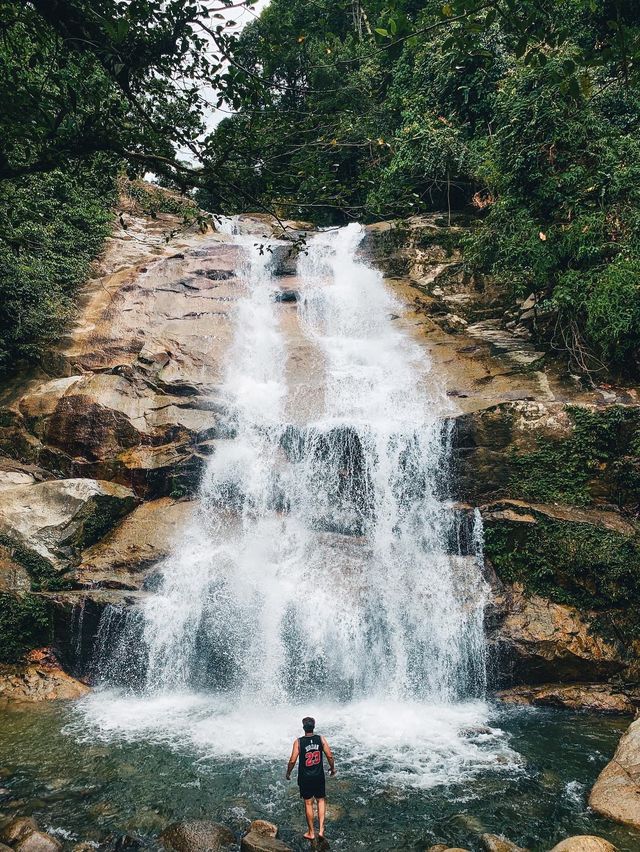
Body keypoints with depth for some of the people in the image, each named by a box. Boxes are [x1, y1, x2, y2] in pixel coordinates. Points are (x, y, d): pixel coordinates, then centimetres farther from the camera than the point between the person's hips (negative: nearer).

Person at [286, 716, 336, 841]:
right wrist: (332, 768, 11)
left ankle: (311, 832, 24)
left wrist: (288, 773, 3)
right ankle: (321, 829, 11)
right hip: (319, 776, 1)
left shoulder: (298, 742, -15)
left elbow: (292, 761, -14)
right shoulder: (321, 739, -10)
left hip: (304, 778, -1)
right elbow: (330, 756, -7)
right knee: (321, 800, 20)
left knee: (308, 803, 13)